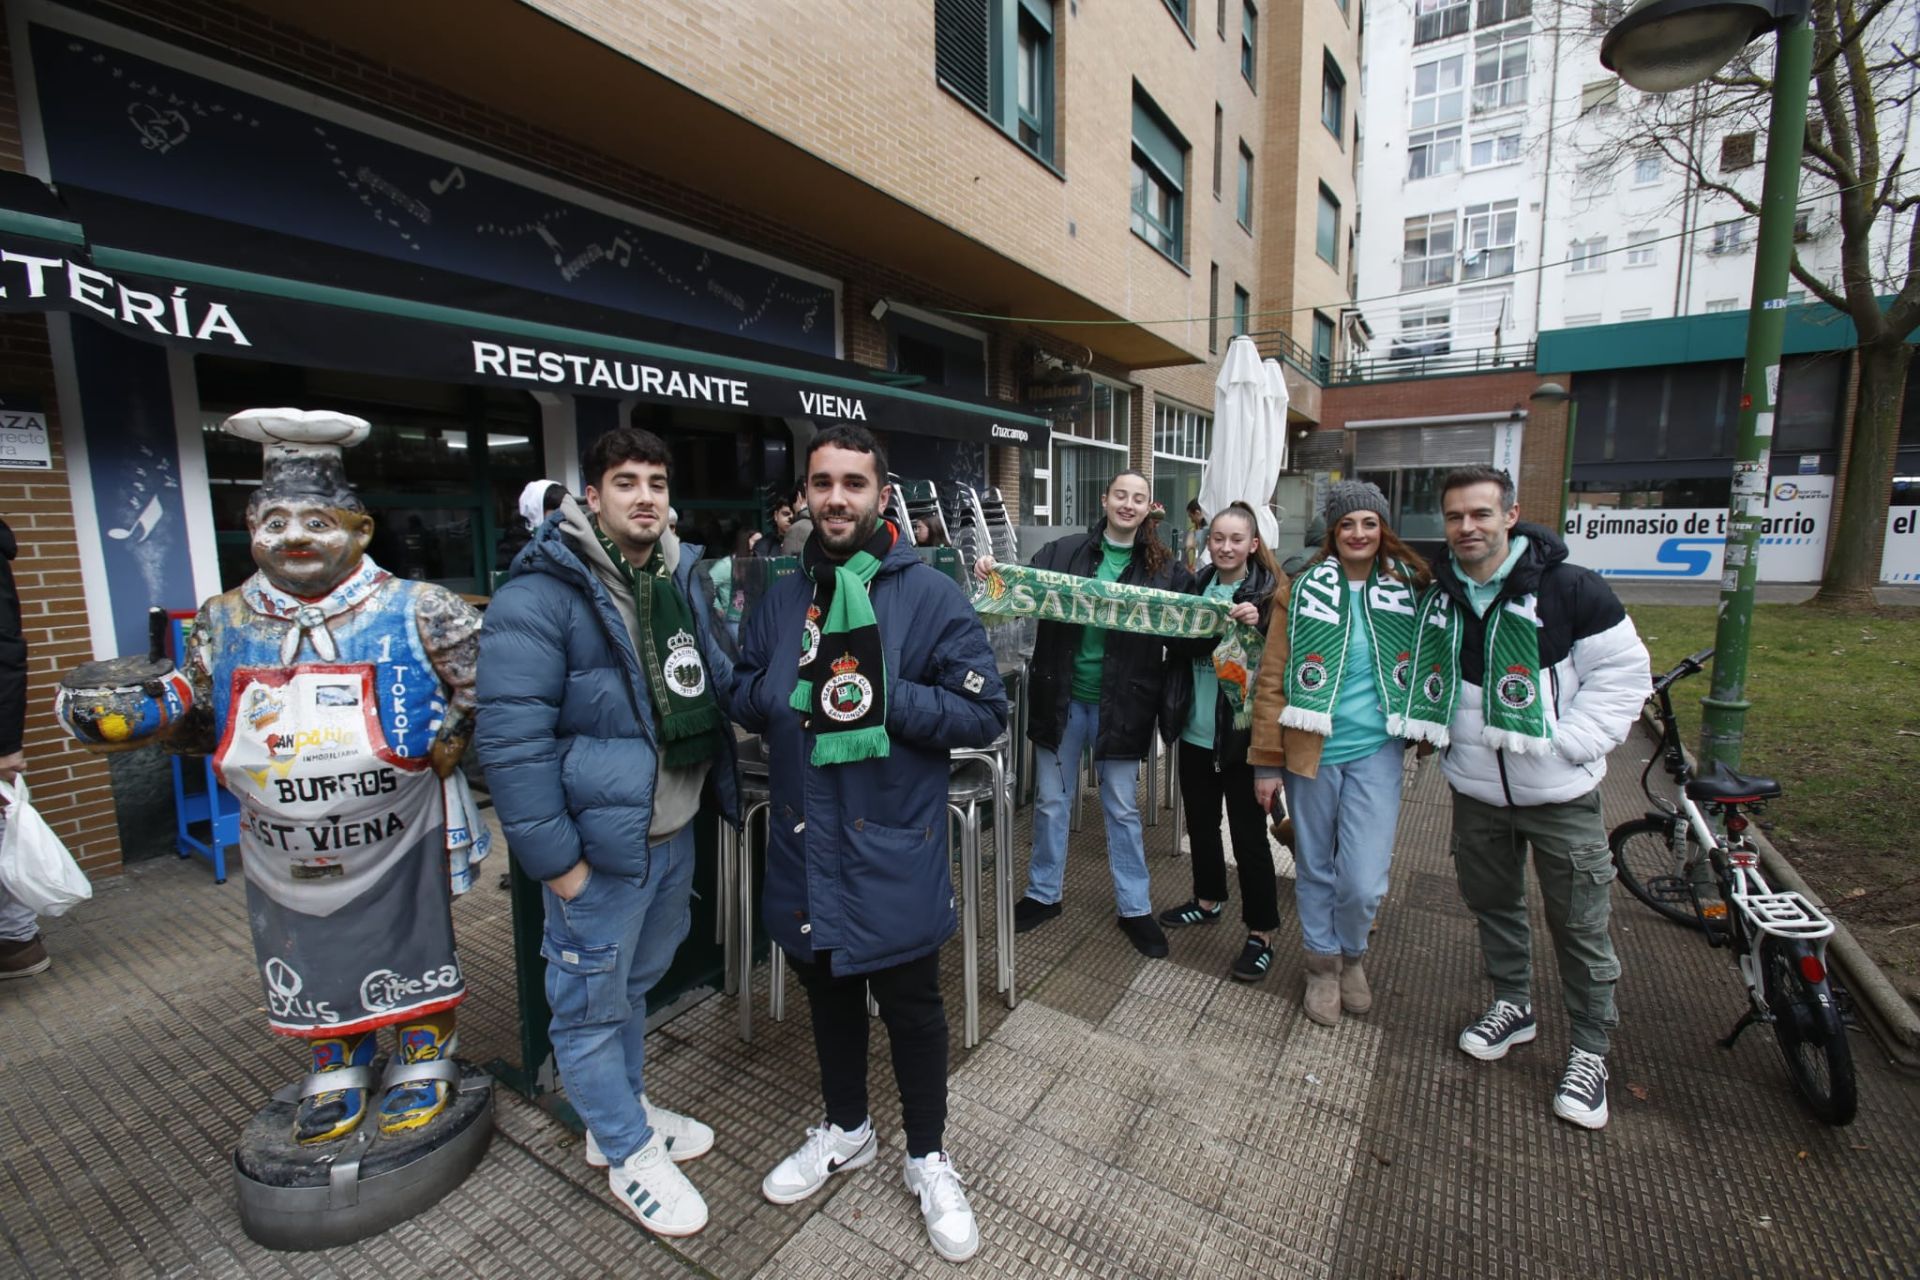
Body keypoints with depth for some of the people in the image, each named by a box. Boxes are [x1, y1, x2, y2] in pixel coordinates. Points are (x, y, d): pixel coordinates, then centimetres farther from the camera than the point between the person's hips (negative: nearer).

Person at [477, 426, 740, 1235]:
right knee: (592, 1004, 12)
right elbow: (511, 740, -20)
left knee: (634, 985, 25)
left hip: (672, 834, 7)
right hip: (598, 847, -7)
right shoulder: (539, 597, -18)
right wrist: (557, 862, -18)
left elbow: (718, 689, 14)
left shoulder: (679, 582, 6)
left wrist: (724, 795, 8)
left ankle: (624, 1114, 47)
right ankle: (630, 1156, 33)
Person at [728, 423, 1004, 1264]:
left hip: (893, 849, -4)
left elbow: (984, 713, -13)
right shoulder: (782, 597, 6)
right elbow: (742, 696, 10)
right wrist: (784, 690, -12)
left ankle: (928, 1157, 40)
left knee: (910, 1006, 14)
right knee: (828, 993, 23)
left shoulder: (931, 595, -10)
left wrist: (887, 698, -26)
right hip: (805, 846, 5)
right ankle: (845, 1129, 50)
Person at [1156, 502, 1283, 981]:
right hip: (1196, 727, 5)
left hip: (1242, 731, -5)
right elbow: (1176, 642, -7)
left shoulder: (1268, 592, -7)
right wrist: (1223, 627, -23)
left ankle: (1260, 932, 20)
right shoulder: (1195, 587, 6)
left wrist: (1256, 624, -28)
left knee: (1248, 831, 4)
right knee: (1200, 820, 19)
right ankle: (1208, 899, 40)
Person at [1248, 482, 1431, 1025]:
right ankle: (1323, 963, 35)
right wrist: (1266, 761, -6)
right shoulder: (1303, 591, -3)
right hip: (1311, 751, 0)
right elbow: (1272, 681, -4)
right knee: (1314, 868, 12)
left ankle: (1352, 953, 29)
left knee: (1364, 880, -3)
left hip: (1377, 753, 1)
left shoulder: (1408, 589, 3)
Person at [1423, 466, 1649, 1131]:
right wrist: (1447, 743, 6)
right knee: (1493, 902, 19)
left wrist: (1566, 744, -15)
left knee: (1579, 925, 7)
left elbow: (1623, 671, -8)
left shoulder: (1570, 588, -13)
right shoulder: (1437, 595, 2)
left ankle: (1591, 1049, 26)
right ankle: (1512, 1004, 40)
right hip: (1476, 789, 4)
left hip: (1559, 794, -4)